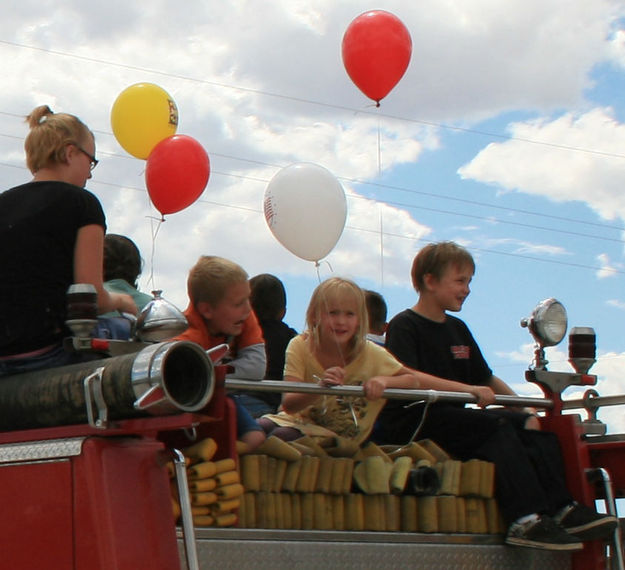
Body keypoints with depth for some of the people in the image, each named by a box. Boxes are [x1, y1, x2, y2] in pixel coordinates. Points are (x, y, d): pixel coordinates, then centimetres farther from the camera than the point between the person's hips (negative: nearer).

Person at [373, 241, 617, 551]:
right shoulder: (404, 326, -3)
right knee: (496, 426, -28)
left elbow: (486, 379, 28)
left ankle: (560, 510, -25)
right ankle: (525, 519, -38)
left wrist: (525, 409, 13)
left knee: (531, 427, -11)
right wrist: (469, 389, -28)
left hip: (453, 419, 8)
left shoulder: (458, 329, 23)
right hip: (413, 423, -8)